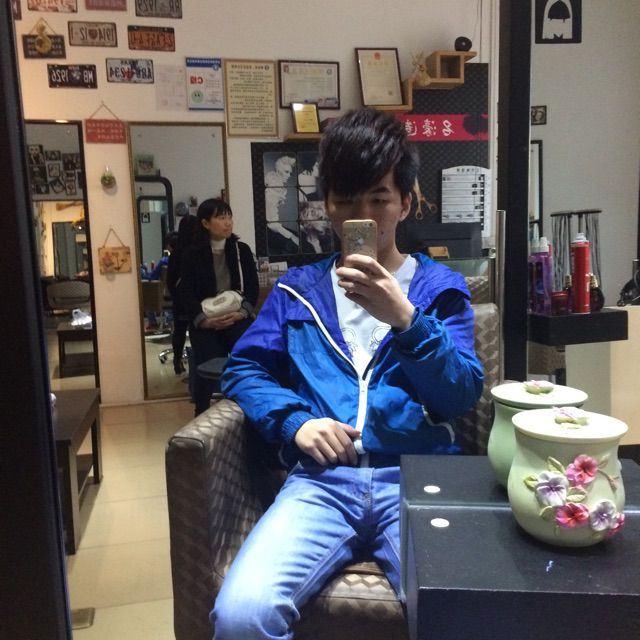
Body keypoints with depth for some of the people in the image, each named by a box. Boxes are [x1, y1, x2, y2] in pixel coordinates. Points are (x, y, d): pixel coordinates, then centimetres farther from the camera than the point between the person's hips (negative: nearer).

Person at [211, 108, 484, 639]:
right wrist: (294, 421, -8)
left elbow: (463, 396, 2)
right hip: (322, 480, 1)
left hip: (417, 477, 0)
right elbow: (244, 369, 11)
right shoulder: (297, 289, 17)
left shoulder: (439, 287, 12)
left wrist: (404, 318, -13)